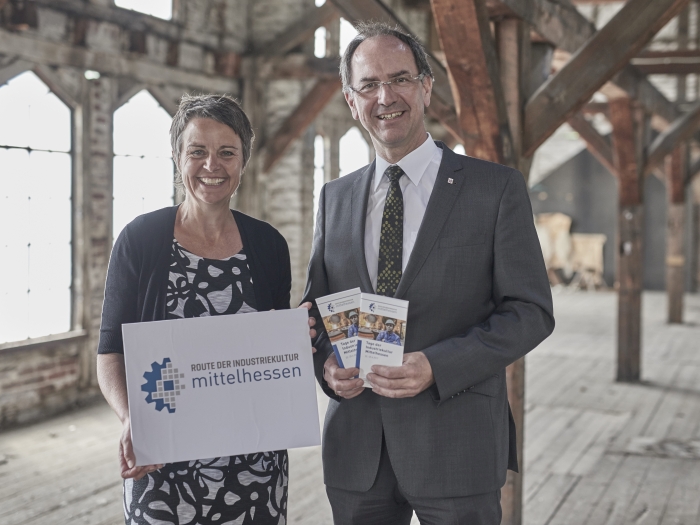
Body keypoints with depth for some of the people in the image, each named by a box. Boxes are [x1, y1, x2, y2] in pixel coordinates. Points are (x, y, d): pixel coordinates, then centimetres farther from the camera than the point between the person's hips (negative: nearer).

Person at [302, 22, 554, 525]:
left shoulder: (497, 188, -2)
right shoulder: (335, 198, 10)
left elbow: (530, 312, -6)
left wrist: (435, 366, -18)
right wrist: (326, 362, -7)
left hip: (457, 446, -3)